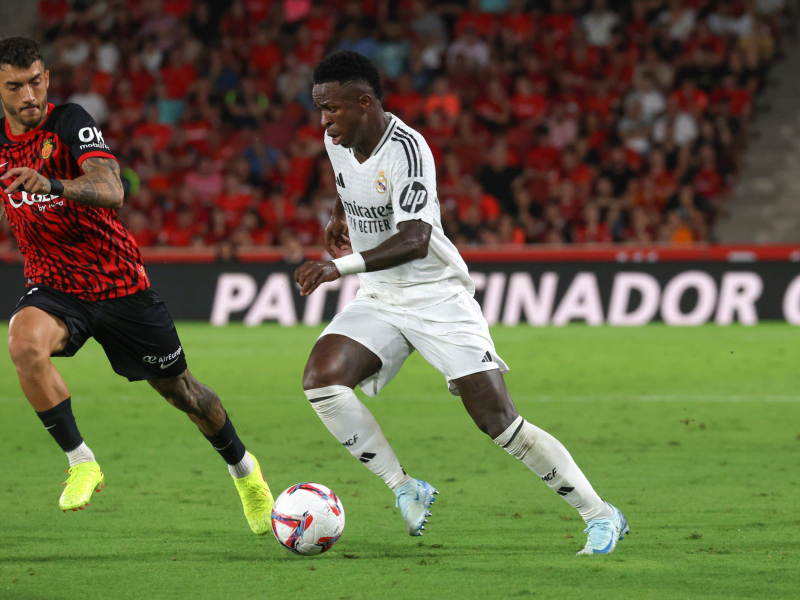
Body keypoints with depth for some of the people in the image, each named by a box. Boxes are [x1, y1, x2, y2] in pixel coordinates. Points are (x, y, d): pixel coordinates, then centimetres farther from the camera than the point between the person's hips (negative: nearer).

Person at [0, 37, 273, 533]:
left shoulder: (70, 122, -17)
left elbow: (112, 191, -35)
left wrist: (53, 184, -51)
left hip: (119, 282, -3)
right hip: (54, 287, 3)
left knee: (181, 390, 10)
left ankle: (243, 468, 39)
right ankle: (81, 463, -18)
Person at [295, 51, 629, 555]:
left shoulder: (406, 149, -25)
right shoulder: (338, 140, 0)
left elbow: (414, 241, -37)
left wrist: (341, 266, -47)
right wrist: (340, 215, 29)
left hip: (437, 296, -7)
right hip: (379, 299, 7)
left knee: (499, 422, -12)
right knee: (320, 379, -18)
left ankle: (601, 516, 1)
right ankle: (406, 489, -6)